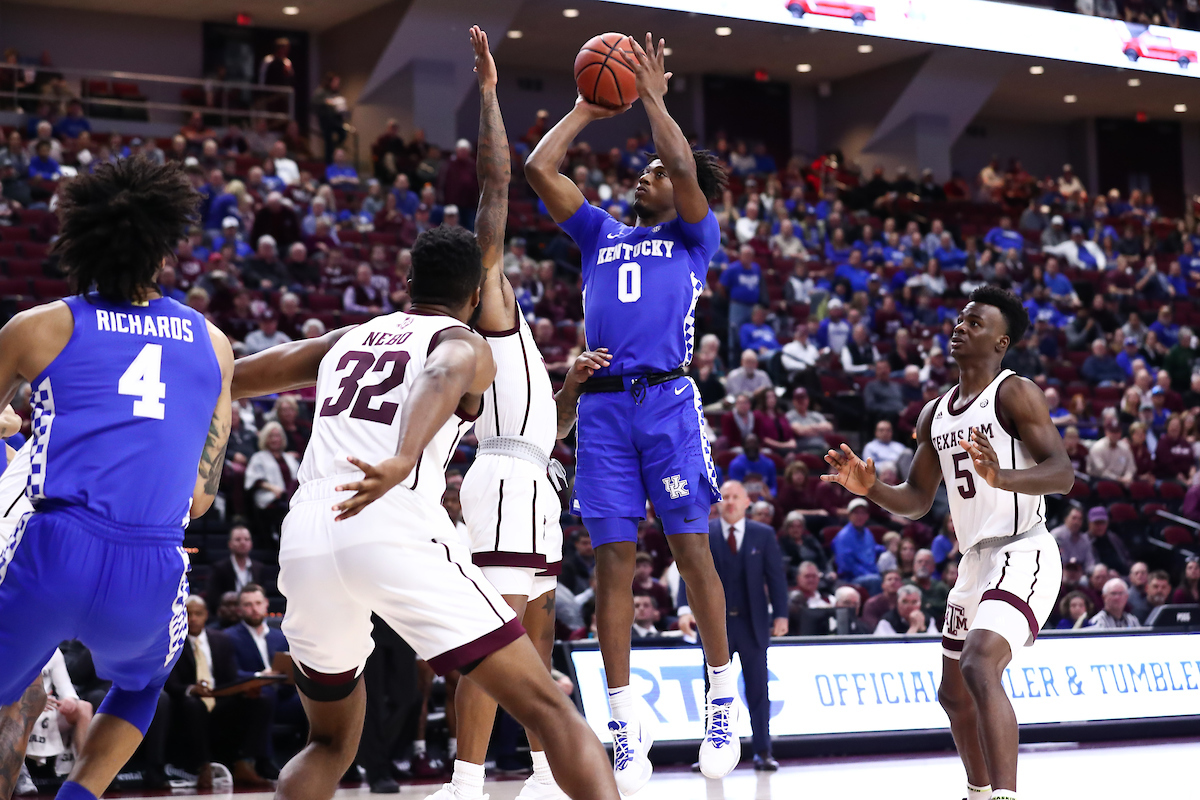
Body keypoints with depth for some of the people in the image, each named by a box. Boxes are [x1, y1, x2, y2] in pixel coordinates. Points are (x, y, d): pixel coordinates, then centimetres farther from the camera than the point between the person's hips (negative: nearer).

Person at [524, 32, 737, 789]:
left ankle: (724, 697, 9)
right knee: (614, 558, -1)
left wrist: (653, 98, 4)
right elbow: (539, 169, 15)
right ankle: (626, 723, 0)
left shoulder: (694, 237, 13)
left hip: (668, 398, -3)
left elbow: (687, 168, -5)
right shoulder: (601, 234, 23)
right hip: (603, 405, 3)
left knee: (691, 550, -4)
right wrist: (585, 111, 21)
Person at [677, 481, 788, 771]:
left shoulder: (764, 534, 4)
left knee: (758, 690, 4)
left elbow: (776, 576, 2)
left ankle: (762, 752, 11)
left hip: (753, 623, 0)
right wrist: (685, 609, -21)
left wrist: (780, 614, -6)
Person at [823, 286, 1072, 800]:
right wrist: (870, 488, 0)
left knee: (980, 667, -29)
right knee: (953, 693, 19)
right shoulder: (935, 414, 14)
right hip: (975, 560, 9)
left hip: (1022, 553, -9)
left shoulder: (1014, 393, -9)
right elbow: (916, 501, 20)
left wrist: (1002, 478, -38)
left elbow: (1062, 474, -20)